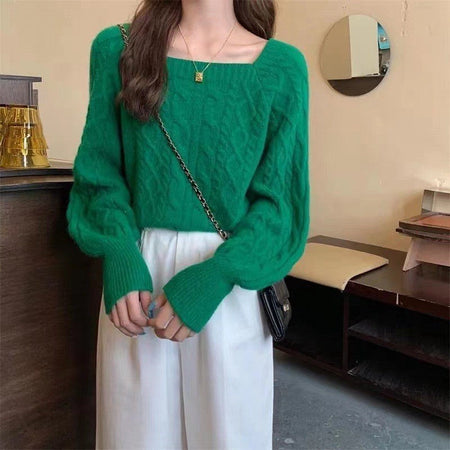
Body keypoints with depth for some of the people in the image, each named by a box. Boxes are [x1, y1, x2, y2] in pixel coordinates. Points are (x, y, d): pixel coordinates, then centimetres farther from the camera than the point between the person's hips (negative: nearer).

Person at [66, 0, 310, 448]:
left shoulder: (281, 65, 0)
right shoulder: (117, 47, 4)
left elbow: (279, 198, -3)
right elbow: (100, 172, 4)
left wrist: (216, 275, -16)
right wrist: (120, 257, -13)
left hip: (230, 277, 0)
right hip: (138, 266, 1)